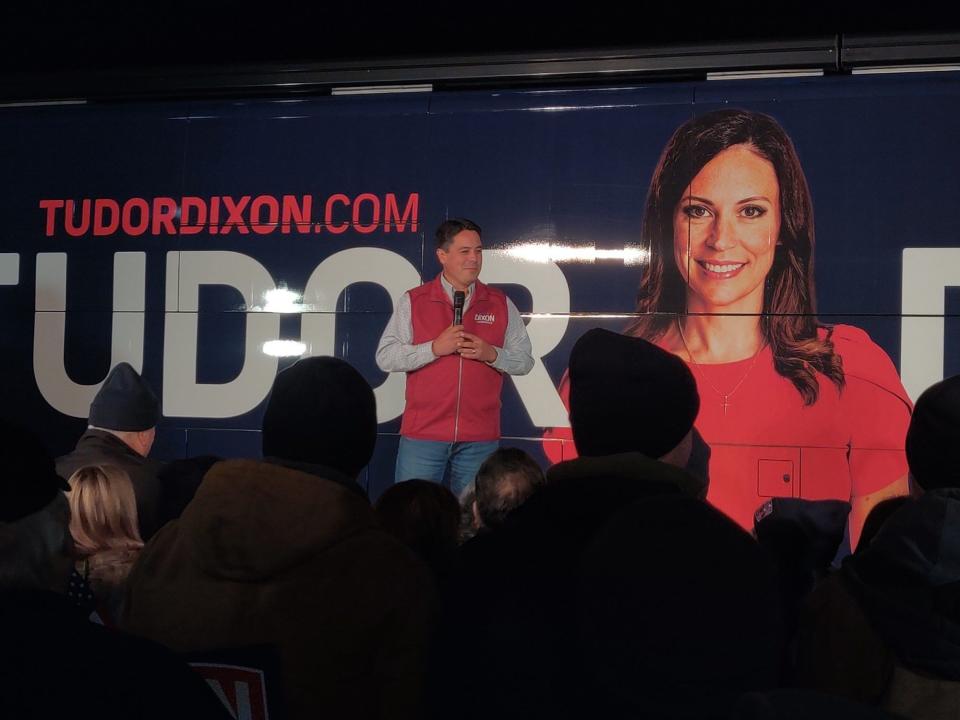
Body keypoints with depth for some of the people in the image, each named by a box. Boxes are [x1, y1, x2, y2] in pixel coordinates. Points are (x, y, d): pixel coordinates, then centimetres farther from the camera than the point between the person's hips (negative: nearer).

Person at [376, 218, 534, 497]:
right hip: (423, 433, -1)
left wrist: (491, 354, -10)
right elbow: (385, 357, -3)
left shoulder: (501, 304, 9)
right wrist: (434, 348, -13)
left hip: (480, 439, 2)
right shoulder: (413, 301, 3)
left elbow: (524, 361, 9)